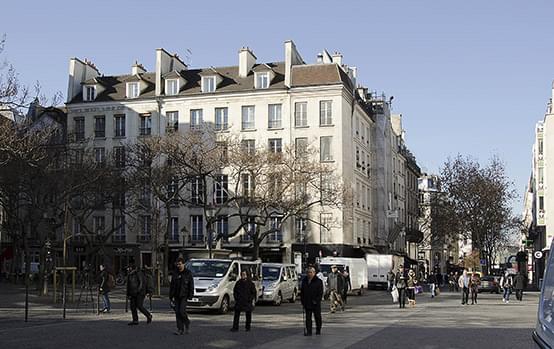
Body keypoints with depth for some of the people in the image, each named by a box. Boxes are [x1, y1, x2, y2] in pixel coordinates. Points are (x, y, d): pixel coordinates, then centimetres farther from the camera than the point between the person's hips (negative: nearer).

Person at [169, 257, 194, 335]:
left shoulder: (188, 273, -2)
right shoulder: (175, 273, 9)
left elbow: (191, 285, -2)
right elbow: (171, 285, 13)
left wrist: (190, 295, -9)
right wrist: (171, 296, 9)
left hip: (184, 295, -5)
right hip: (176, 296, 5)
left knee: (182, 311, -14)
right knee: (177, 312, 1)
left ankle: (187, 323, 12)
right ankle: (180, 329, 6)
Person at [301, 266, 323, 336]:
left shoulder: (318, 281, -3)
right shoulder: (304, 281, 10)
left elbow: (320, 292, -6)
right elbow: (302, 292, 14)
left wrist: (316, 300, -15)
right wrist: (302, 301, 6)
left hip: (316, 304, -3)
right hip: (307, 303, 3)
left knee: (317, 317, 7)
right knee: (308, 318, 2)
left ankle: (318, 330, 21)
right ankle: (308, 331, 4)